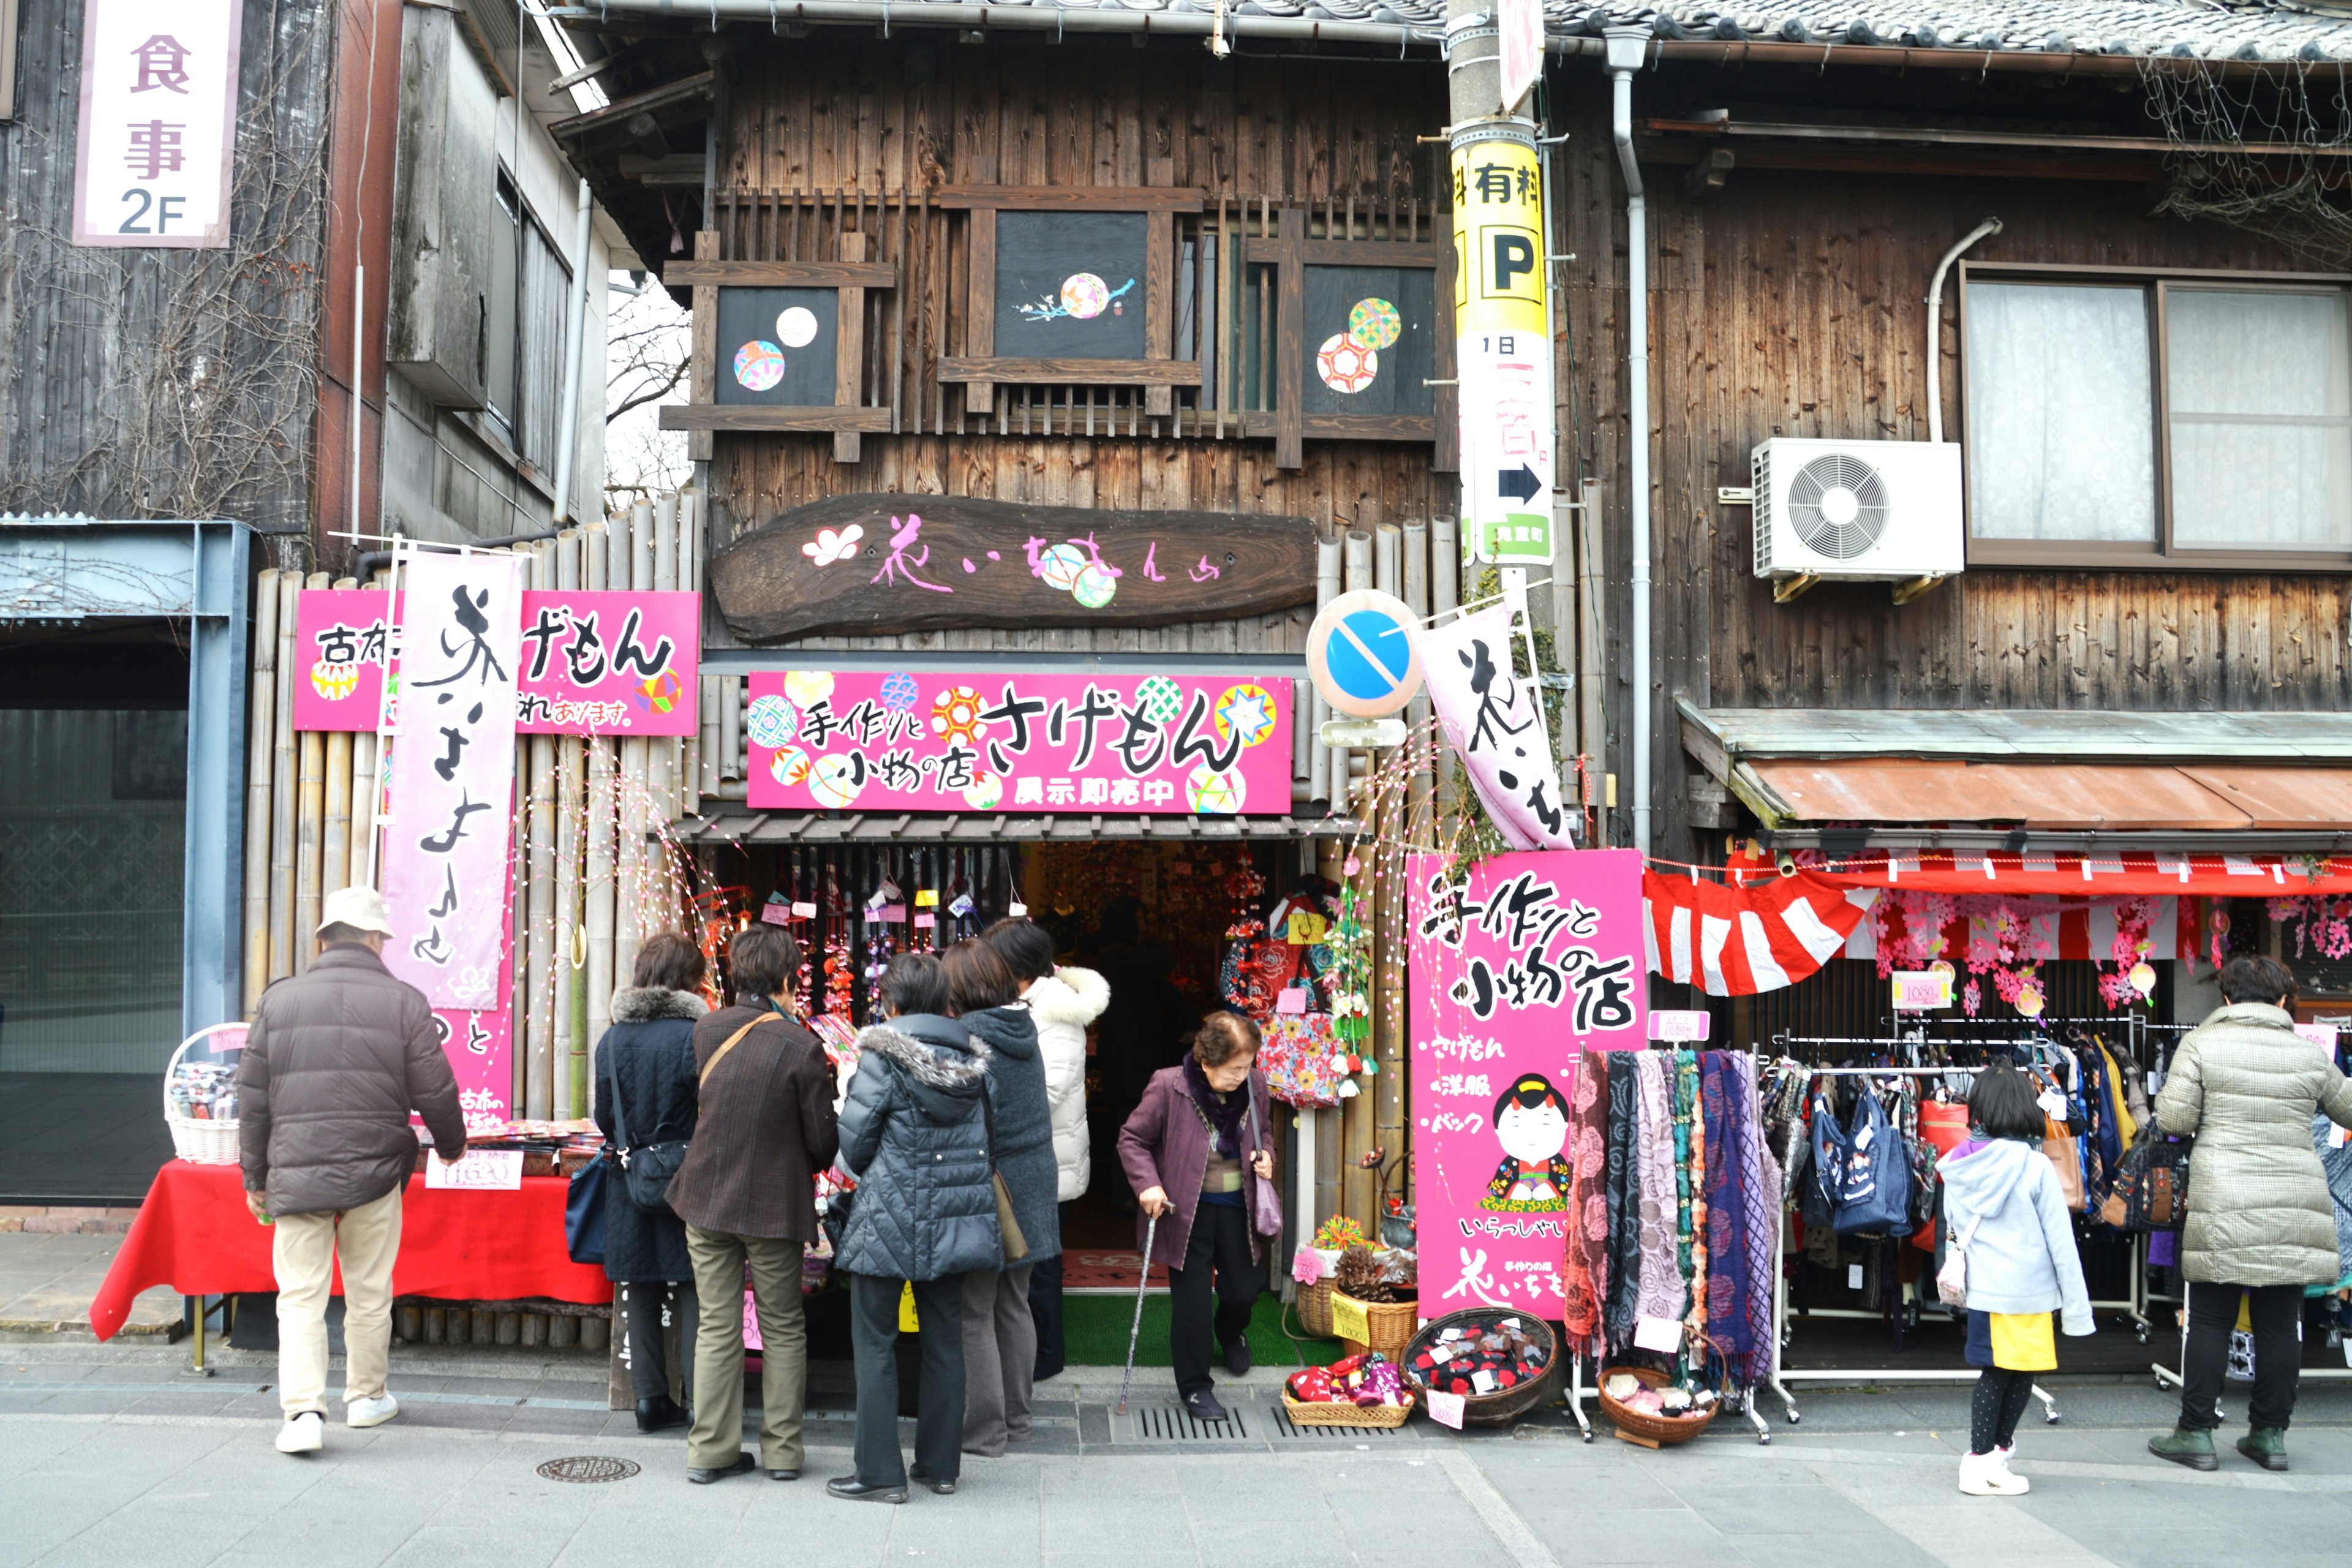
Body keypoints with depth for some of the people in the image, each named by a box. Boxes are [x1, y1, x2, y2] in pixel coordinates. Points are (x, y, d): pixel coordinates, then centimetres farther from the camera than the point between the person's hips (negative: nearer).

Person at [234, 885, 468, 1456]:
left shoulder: (279, 1000, 4)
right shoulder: (403, 1002, -3)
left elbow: (252, 1098, 8)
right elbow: (435, 1092, 0)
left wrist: (256, 1177, 17)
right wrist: (452, 1145, 19)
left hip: (296, 1173, 1)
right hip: (375, 1172, -1)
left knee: (300, 1297, 3)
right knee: (369, 1293, 13)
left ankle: (303, 1410, -8)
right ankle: (366, 1396, 26)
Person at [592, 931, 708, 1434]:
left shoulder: (612, 1039, 2)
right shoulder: (694, 1035, -13)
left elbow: (603, 1116, 7)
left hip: (630, 1185, 4)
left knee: (641, 1290, 12)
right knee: (692, 1294, 3)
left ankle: (650, 1397, 16)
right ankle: (701, 1401, 4)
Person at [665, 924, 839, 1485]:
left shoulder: (707, 1032, -3)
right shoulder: (800, 1046, -16)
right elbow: (823, 1142, -11)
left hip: (706, 1199, 3)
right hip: (773, 1205, -3)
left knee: (717, 1328, 12)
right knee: (783, 1330, 12)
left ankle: (711, 1450, 16)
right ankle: (782, 1450, 17)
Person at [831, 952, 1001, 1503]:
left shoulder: (882, 1057, -12)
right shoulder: (971, 1058, 3)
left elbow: (853, 1141, -8)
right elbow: (981, 1138, 10)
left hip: (890, 1215, -5)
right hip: (955, 1216, 5)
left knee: (874, 1342, 4)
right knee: (944, 1338, 13)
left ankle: (880, 1472, 6)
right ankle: (941, 1464, 20)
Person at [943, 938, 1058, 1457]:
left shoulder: (969, 1038, -17)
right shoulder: (1024, 1032, 7)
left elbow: (977, 1117, -20)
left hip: (988, 1187, -8)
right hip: (1032, 1186, 8)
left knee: (974, 1314, 3)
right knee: (1014, 1306, 16)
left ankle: (984, 1429, 10)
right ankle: (1016, 1418, 26)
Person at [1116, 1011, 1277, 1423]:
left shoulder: (1254, 1085, -7)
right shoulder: (1168, 1087, -20)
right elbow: (1132, 1139, -8)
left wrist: (1265, 1155, -6)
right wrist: (1148, 1184, -20)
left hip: (1236, 1206, 4)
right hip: (1187, 1208, -4)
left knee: (1244, 1288, 12)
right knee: (1191, 1300, 1)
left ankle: (1232, 1333, 49)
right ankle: (1194, 1386, 18)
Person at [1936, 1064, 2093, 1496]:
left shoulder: (1959, 1165, 3)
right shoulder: (2036, 1167, -11)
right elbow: (2061, 1242, -6)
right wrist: (2077, 1306, 0)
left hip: (1981, 1290, 5)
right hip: (2027, 1292, -5)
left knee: (1995, 1374, 15)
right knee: (2019, 1374, 6)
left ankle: (1987, 1456, 21)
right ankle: (1984, 1462, 10)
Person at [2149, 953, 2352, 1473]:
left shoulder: (2201, 1043, -2)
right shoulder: (2308, 1053, 6)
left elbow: (2173, 1119, -7)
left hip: (2225, 1207, -3)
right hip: (2295, 1207, 3)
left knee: (2210, 1320, 3)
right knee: (2280, 1323, 9)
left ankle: (2195, 1434, 6)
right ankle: (2270, 1434, 16)